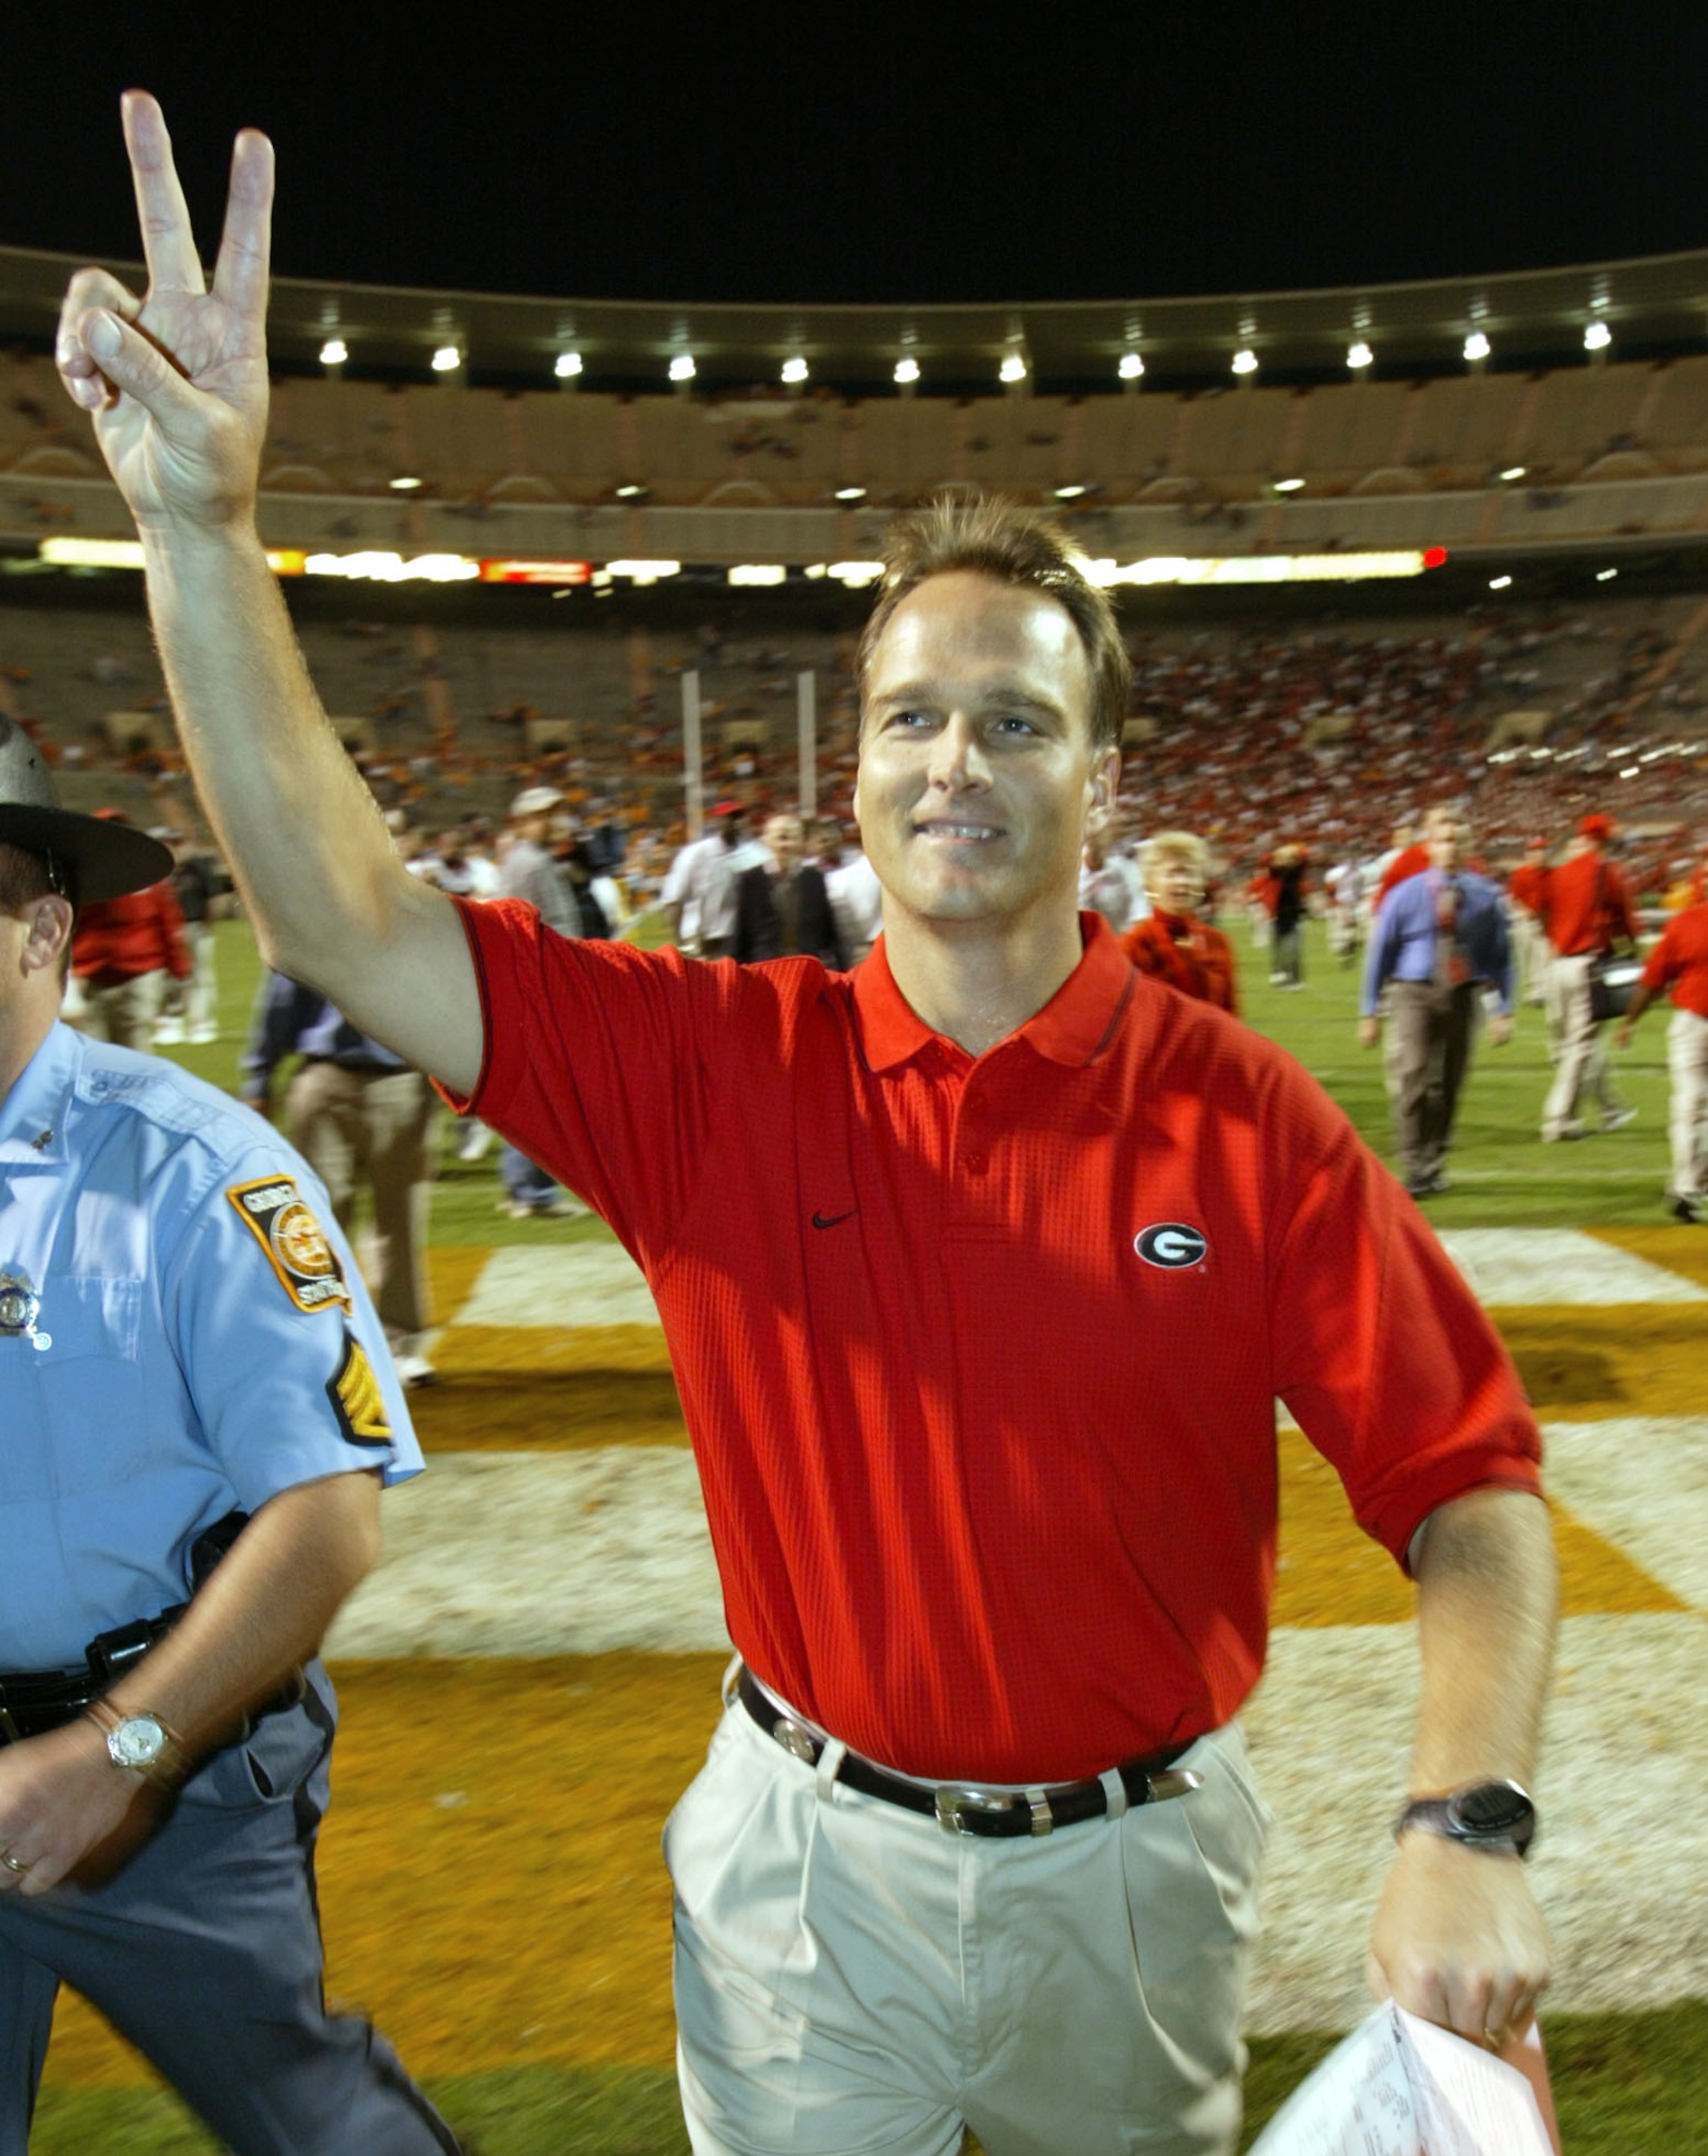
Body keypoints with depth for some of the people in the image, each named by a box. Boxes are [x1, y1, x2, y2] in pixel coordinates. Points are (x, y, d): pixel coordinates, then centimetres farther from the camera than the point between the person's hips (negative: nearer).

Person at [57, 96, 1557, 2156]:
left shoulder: (1247, 1119, -14)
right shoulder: (718, 1067, -12)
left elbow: (1472, 1485, -12)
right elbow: (343, 922, -20)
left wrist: (1466, 1830, -25)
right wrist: (201, 524, -28)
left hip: (1138, 1866, 1)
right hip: (813, 1871, 0)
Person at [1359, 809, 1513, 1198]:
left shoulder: (1484, 896, 2)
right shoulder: (1406, 895, -1)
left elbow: (1500, 956, 9)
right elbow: (1380, 953, 4)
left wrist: (1503, 1010, 4)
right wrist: (1369, 1012, 3)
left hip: (1463, 995, 2)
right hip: (1415, 992, -2)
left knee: (1450, 1085, 10)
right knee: (1414, 1079, -16)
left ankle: (1434, 1165, 26)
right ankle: (1416, 1171, -12)